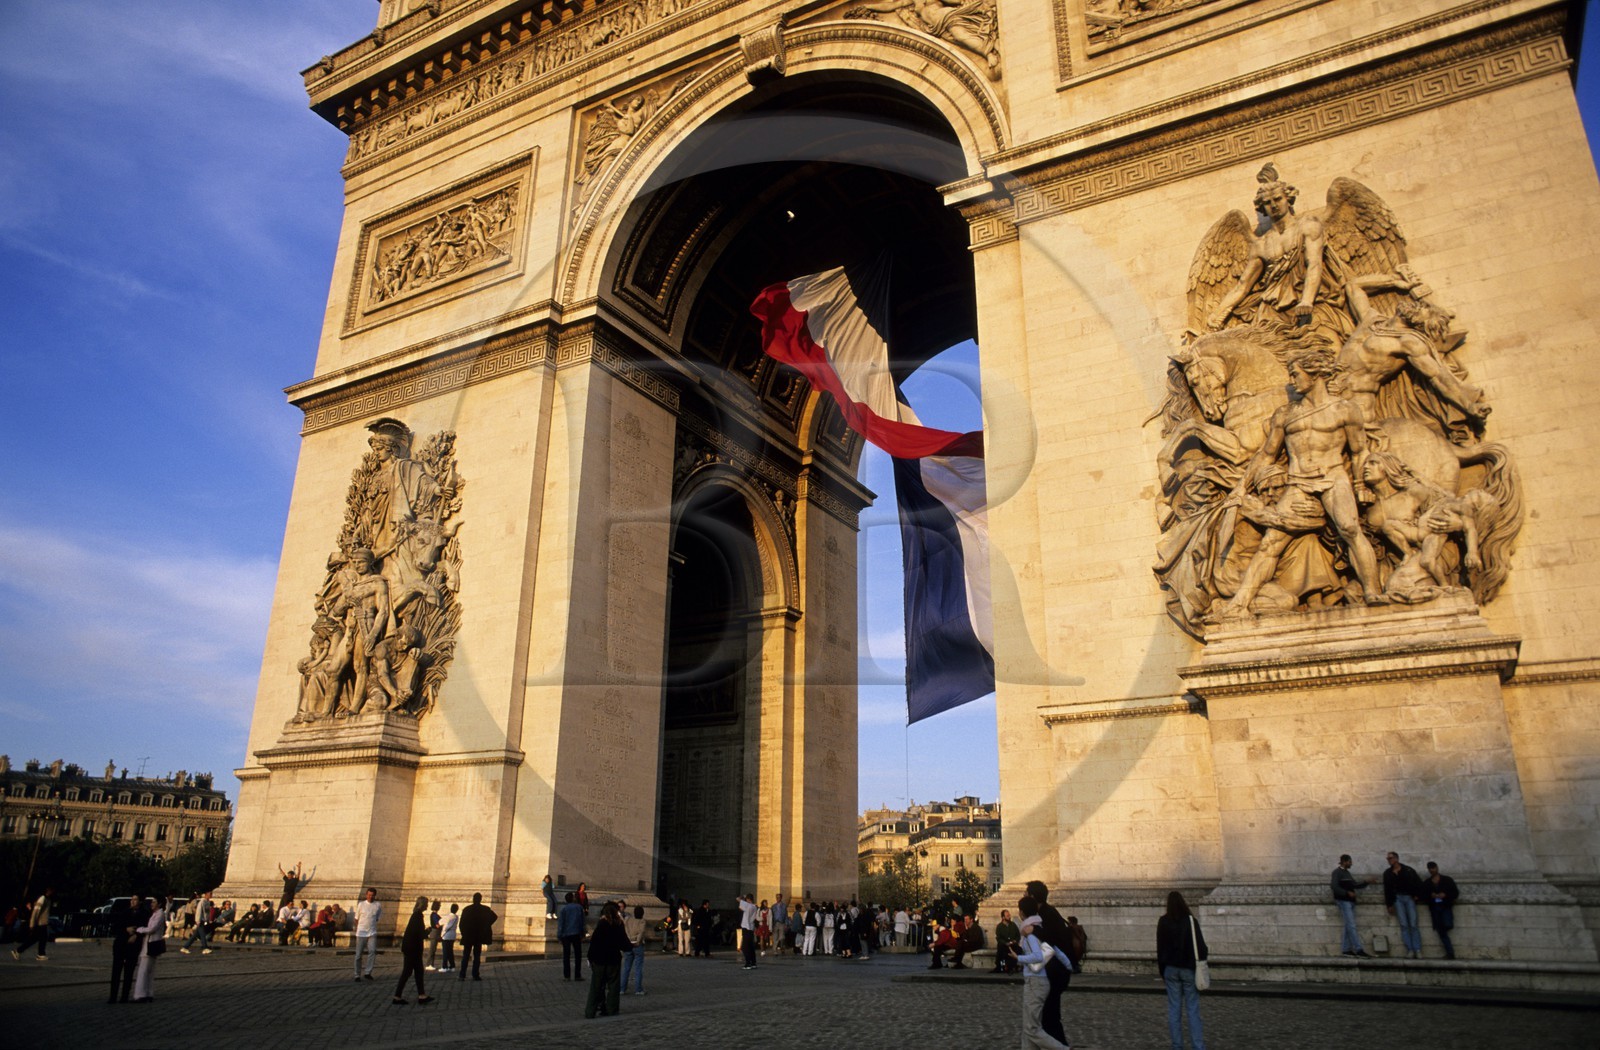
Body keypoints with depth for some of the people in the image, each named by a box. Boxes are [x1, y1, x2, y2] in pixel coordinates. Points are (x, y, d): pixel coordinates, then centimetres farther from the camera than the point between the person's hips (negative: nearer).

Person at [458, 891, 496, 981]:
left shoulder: (466, 909, -3)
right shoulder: (485, 909, -5)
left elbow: (461, 924, -3)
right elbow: (494, 917, 0)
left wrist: (463, 933, 7)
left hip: (467, 937, 1)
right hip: (479, 936, -1)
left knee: (466, 956, 8)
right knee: (477, 956, 6)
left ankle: (462, 975, 0)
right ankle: (475, 975, 1)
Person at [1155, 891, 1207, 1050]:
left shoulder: (1163, 922, 0)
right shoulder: (1190, 920, -9)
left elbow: (1160, 947, 5)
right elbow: (1200, 944, -8)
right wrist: (1201, 966, 1)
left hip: (1171, 969, 2)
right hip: (1189, 968, -2)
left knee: (1174, 1008, 6)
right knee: (1192, 1009, 1)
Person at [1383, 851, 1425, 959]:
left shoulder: (1408, 870, 2)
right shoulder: (1387, 873, 9)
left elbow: (1418, 883, 5)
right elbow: (1387, 889, 10)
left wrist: (1417, 895, -2)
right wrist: (1390, 905, 8)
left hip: (1409, 897, -2)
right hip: (1397, 898, 2)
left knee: (1413, 925, -6)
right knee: (1404, 924, -8)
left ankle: (1418, 950, -5)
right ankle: (1410, 950, -9)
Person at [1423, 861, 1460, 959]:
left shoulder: (1447, 880, 6)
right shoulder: (1426, 883, 12)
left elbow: (1456, 893, 2)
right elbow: (1423, 896, 8)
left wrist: (1445, 895, -15)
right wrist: (1431, 895, -12)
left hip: (1446, 906, -2)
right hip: (1434, 908, 2)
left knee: (1448, 925, -24)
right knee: (1441, 932, -1)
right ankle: (1450, 953, 5)